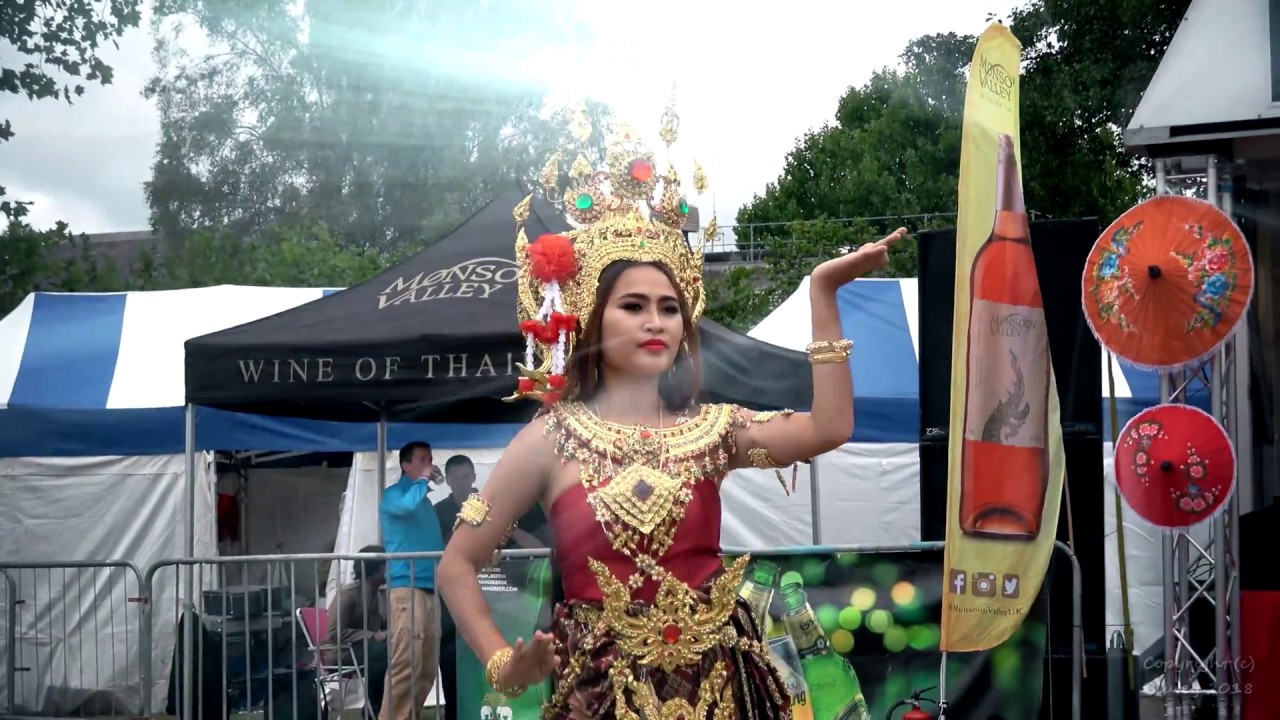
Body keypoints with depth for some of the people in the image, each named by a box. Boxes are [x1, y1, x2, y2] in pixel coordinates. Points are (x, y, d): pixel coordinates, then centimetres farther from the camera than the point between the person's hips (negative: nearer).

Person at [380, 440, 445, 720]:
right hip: (406, 589, -8)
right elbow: (406, 505, -23)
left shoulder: (425, 501, 23)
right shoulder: (393, 494, 1)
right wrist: (423, 480, -6)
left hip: (430, 590, 8)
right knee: (405, 666, -17)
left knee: (427, 669, 5)